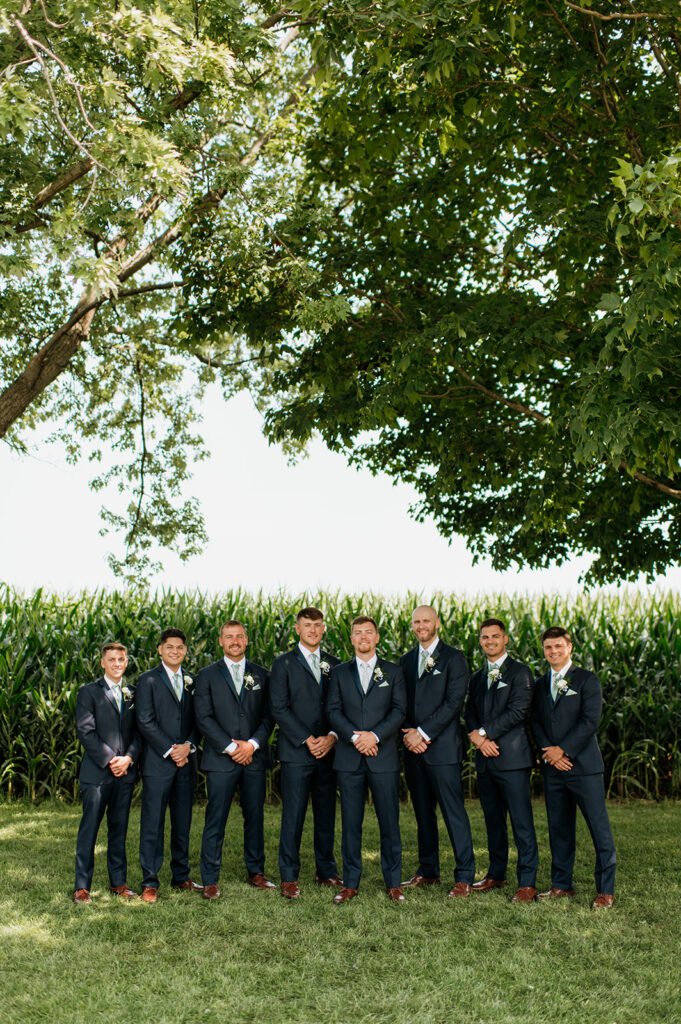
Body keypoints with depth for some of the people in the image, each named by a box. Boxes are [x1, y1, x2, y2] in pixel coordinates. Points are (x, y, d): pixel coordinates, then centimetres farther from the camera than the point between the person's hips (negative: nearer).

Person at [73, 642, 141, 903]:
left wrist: (128, 758, -7)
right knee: (89, 829, -2)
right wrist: (109, 759, -13)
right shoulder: (88, 692, 2)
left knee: (119, 828, 9)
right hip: (96, 772, -4)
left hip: (125, 771, 4)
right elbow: (85, 731, -7)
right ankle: (81, 886, 5)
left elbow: (139, 731, 10)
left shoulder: (133, 694, 13)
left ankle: (118, 881, 18)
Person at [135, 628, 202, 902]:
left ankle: (181, 877, 20)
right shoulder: (148, 681, 0)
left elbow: (198, 720, 12)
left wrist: (188, 746, -6)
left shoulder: (191, 682, 14)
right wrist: (170, 750, -12)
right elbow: (145, 722, -7)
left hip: (186, 761, 4)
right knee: (152, 824, -2)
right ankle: (149, 882, 5)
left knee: (183, 823, 9)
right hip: (157, 762, -4)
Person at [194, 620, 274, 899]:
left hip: (254, 758, 2)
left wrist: (253, 744, -8)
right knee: (215, 820, -2)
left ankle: (256, 872, 22)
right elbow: (204, 718, -3)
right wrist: (230, 747, -11)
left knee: (255, 817, 8)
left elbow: (268, 716, 7)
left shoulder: (260, 675, 11)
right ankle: (210, 881, 6)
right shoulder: (207, 675, 5)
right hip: (220, 759, -2)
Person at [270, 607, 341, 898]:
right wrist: (307, 740, -12)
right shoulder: (284, 663, 1)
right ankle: (289, 877, 8)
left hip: (327, 752, 4)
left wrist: (331, 737, -6)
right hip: (296, 753, -4)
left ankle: (326, 871, 21)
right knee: (293, 816, -1)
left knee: (326, 814, 9)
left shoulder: (333, 664, 13)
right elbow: (279, 708, -6)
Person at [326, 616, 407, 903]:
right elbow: (333, 710, 2)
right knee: (351, 823, 5)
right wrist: (354, 736, -13)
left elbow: (399, 710, 0)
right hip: (349, 759, 1)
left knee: (389, 822, 2)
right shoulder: (339, 672, 11)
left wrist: (375, 735, -14)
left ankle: (393, 883, 13)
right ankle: (350, 884, 13)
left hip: (383, 757, -1)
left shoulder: (393, 672, 8)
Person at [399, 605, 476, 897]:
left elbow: (453, 702, -11)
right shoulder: (406, 660, 15)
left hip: (442, 747, -6)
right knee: (423, 812, 12)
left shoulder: (453, 658, -3)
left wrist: (423, 733, -13)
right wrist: (408, 734, -4)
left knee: (454, 812, -5)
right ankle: (428, 871, 23)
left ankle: (464, 876, 1)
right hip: (414, 749, 6)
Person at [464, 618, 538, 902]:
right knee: (493, 820, 14)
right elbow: (470, 713, 13)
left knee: (522, 822, -5)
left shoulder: (520, 672, -2)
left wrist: (484, 732, -12)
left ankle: (527, 883, -2)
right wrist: (477, 737, -7)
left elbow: (517, 711, -12)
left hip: (512, 759, -6)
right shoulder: (477, 677, 18)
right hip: (485, 759, 6)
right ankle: (496, 874, 25)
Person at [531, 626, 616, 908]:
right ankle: (562, 885, 19)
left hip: (584, 765, -5)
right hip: (553, 768, 5)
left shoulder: (587, 680, 0)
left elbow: (590, 721, -9)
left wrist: (562, 749, -13)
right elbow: (535, 722, 10)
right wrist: (549, 750, -7)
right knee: (558, 828, 9)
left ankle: (606, 889, 4)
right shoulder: (540, 684, 15)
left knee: (599, 827, -4)